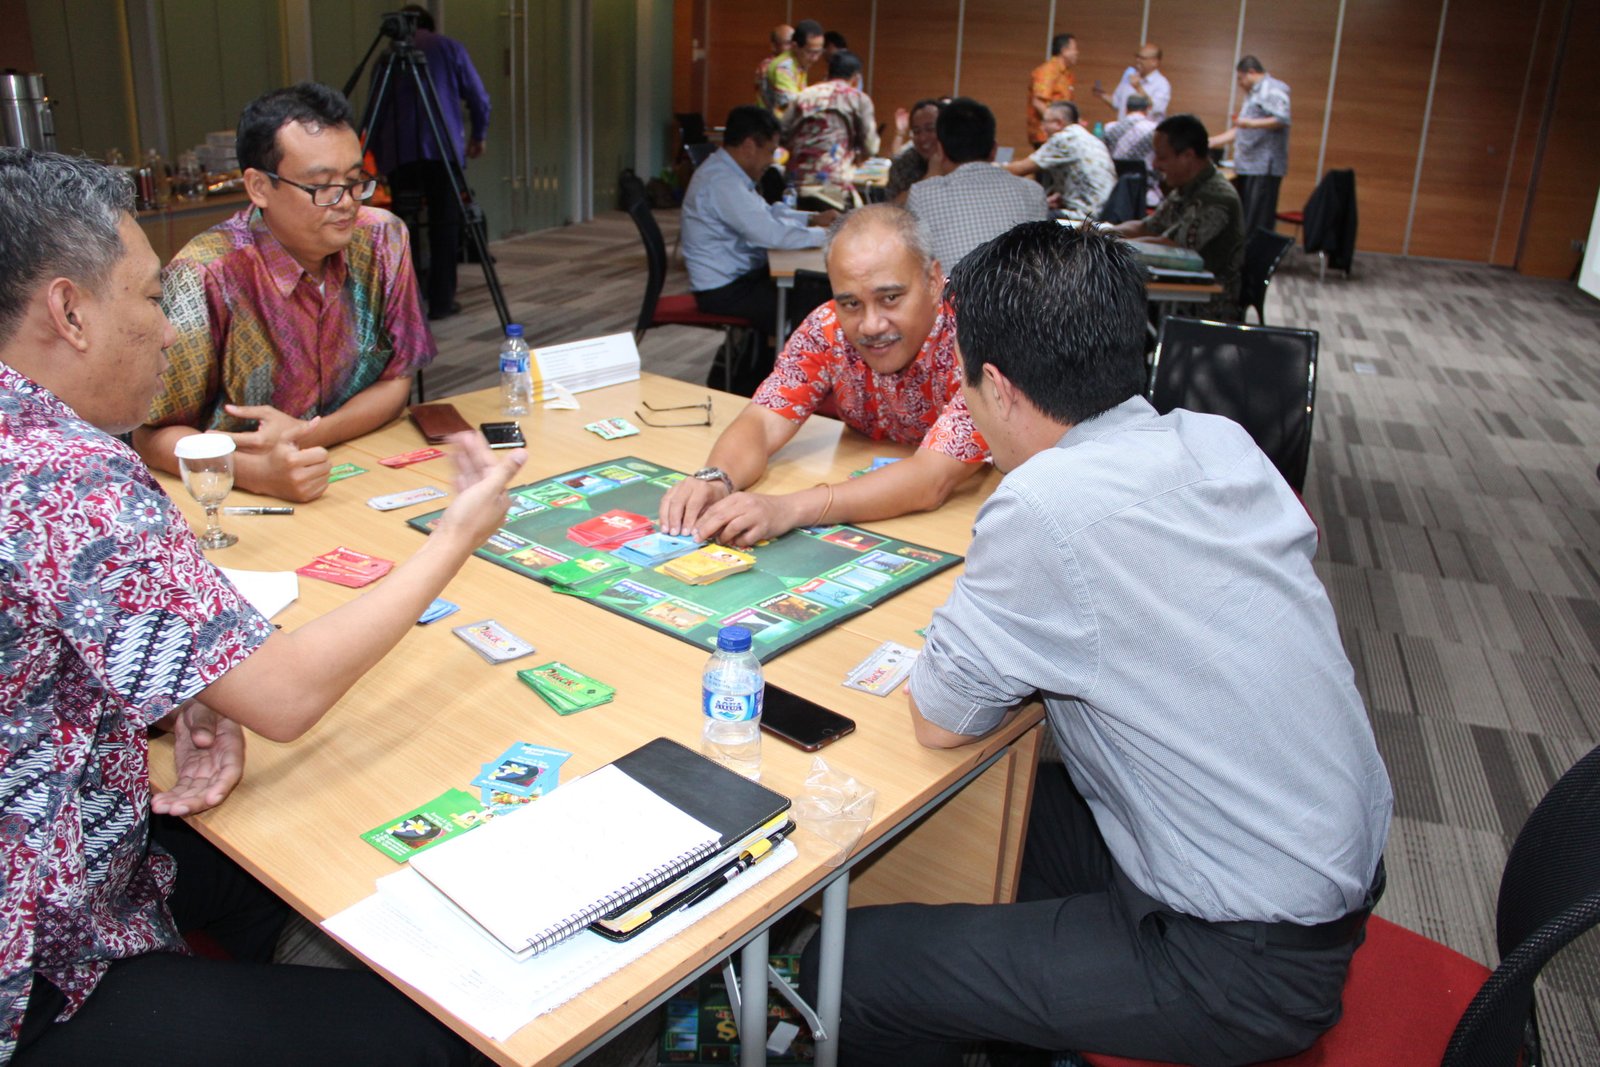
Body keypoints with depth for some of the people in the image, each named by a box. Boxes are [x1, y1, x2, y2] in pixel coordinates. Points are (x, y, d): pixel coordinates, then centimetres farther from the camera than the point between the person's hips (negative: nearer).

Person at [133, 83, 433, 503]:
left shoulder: (383, 241, -3)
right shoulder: (206, 276, -16)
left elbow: (396, 380, 3)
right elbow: (152, 435, -12)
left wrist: (308, 434, -15)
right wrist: (260, 473, -31)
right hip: (238, 501, -3)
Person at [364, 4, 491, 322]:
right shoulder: (449, 47, 13)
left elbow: (375, 113, 15)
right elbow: (479, 98, 10)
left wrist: (376, 156, 23)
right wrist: (478, 135, 26)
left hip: (399, 152, 1)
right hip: (442, 149, -1)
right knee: (444, 225, 4)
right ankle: (441, 301, 3)